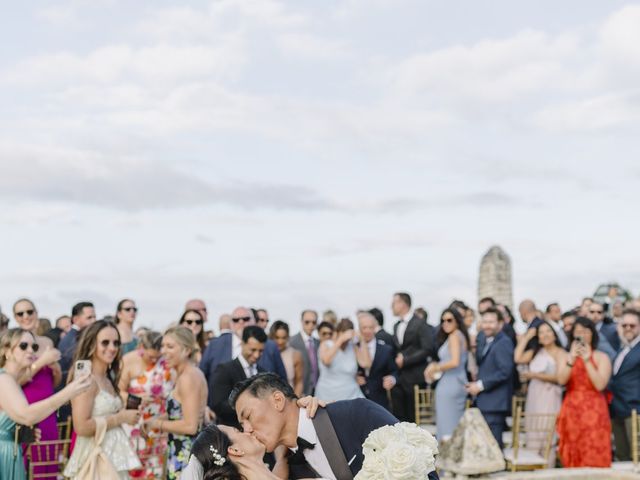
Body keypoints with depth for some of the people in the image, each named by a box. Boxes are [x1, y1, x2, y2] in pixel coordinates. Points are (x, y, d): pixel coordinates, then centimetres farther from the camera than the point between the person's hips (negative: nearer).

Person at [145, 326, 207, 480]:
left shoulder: (188, 377, -15)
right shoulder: (192, 373, 13)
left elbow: (190, 425, -20)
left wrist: (157, 423, -9)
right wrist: (160, 418, 7)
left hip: (184, 456, -9)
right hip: (182, 453, 9)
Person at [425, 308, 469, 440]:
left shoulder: (454, 336, -10)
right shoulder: (461, 336, 17)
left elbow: (454, 362, -22)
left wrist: (435, 368, -8)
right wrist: (436, 366, 8)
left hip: (450, 385, -10)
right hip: (457, 384, 10)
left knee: (447, 424, -8)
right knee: (456, 425, 10)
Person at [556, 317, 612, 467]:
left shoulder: (601, 357, 2)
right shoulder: (566, 356, 10)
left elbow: (600, 385, -12)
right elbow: (561, 380, -7)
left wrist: (587, 361, -15)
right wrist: (572, 359, -17)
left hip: (593, 412, -3)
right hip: (571, 412, 3)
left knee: (593, 456, -8)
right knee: (573, 458, 4)